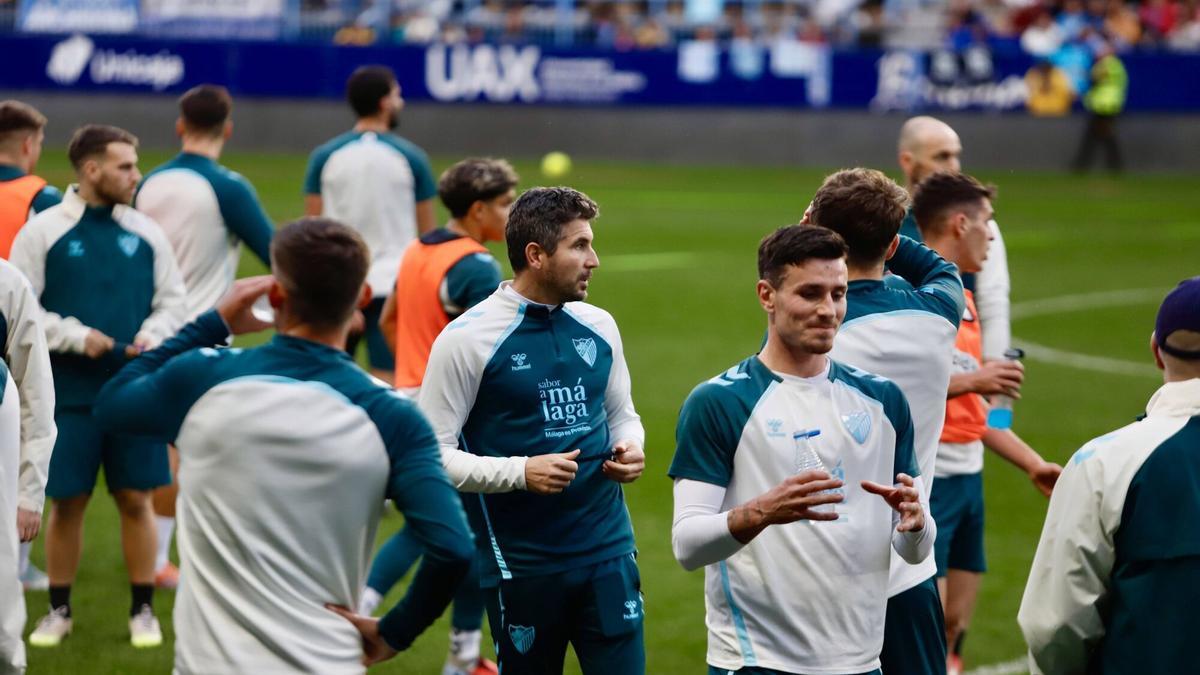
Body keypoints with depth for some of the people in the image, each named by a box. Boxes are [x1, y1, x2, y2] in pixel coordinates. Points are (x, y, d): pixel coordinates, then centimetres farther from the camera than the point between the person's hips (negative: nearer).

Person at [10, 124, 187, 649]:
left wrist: (152, 335, -10)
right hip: (68, 394, -2)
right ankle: (58, 610, 19)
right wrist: (77, 336, -15)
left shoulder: (146, 232, 5)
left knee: (136, 499, 5)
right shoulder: (42, 231, -4)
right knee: (66, 502, 5)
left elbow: (172, 301, 10)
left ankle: (143, 610, 17)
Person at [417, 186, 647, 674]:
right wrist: (521, 472, -20)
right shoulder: (466, 339, -9)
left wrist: (629, 449, -1)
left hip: (608, 550, 4)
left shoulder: (599, 326, 7)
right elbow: (433, 455, -9)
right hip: (519, 563, -4)